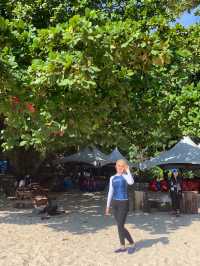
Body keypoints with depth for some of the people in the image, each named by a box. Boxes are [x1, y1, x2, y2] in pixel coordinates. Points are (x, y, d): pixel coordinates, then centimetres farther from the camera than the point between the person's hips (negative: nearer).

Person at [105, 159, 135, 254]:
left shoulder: (125, 176, -7)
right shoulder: (112, 178, 8)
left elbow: (131, 182, -31)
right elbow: (110, 192, 12)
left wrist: (128, 170, -22)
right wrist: (108, 205, 13)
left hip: (123, 203, -6)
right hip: (115, 203, 6)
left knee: (120, 226, -6)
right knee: (119, 226, 11)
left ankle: (132, 244, 14)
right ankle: (122, 247, 23)